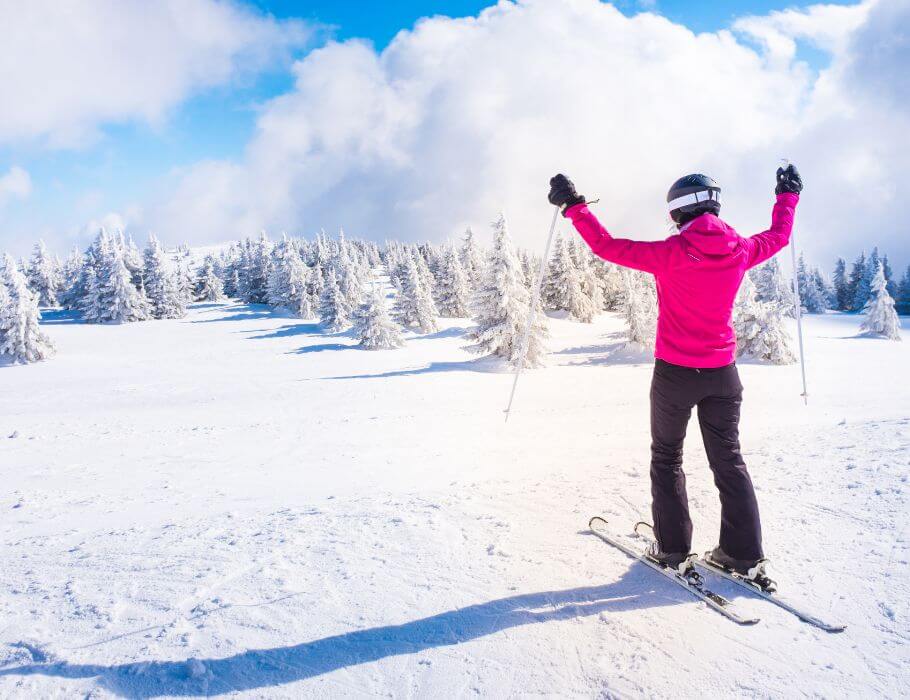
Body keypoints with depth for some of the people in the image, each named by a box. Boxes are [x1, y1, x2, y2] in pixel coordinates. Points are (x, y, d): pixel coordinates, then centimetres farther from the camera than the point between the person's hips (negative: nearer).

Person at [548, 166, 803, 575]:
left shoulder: (670, 254, -17)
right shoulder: (740, 250, -4)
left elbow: (607, 247, -15)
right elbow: (778, 236, 17)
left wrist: (574, 206, -6)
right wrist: (788, 195, 35)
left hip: (674, 372, -4)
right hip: (722, 373, 4)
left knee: (667, 457, 13)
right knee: (728, 459, 14)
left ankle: (672, 549, 14)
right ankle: (743, 554, 18)